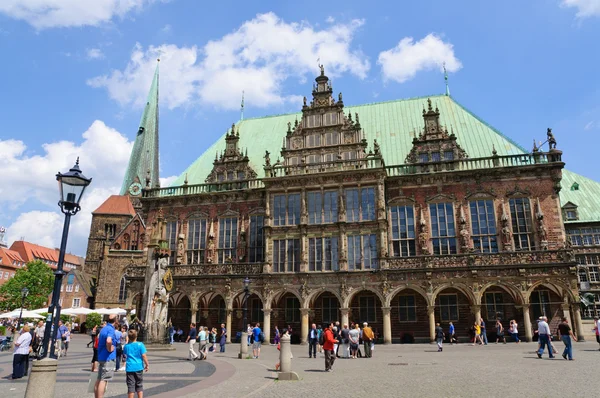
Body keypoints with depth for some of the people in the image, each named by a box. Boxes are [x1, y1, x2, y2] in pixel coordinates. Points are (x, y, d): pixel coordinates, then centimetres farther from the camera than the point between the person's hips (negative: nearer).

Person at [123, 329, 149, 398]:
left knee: (130, 386, 5)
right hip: (139, 367, -1)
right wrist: (147, 365, 1)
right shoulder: (140, 345, -7)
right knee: (139, 385, 11)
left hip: (129, 368, 1)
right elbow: (143, 356, -9)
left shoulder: (126, 346, 1)